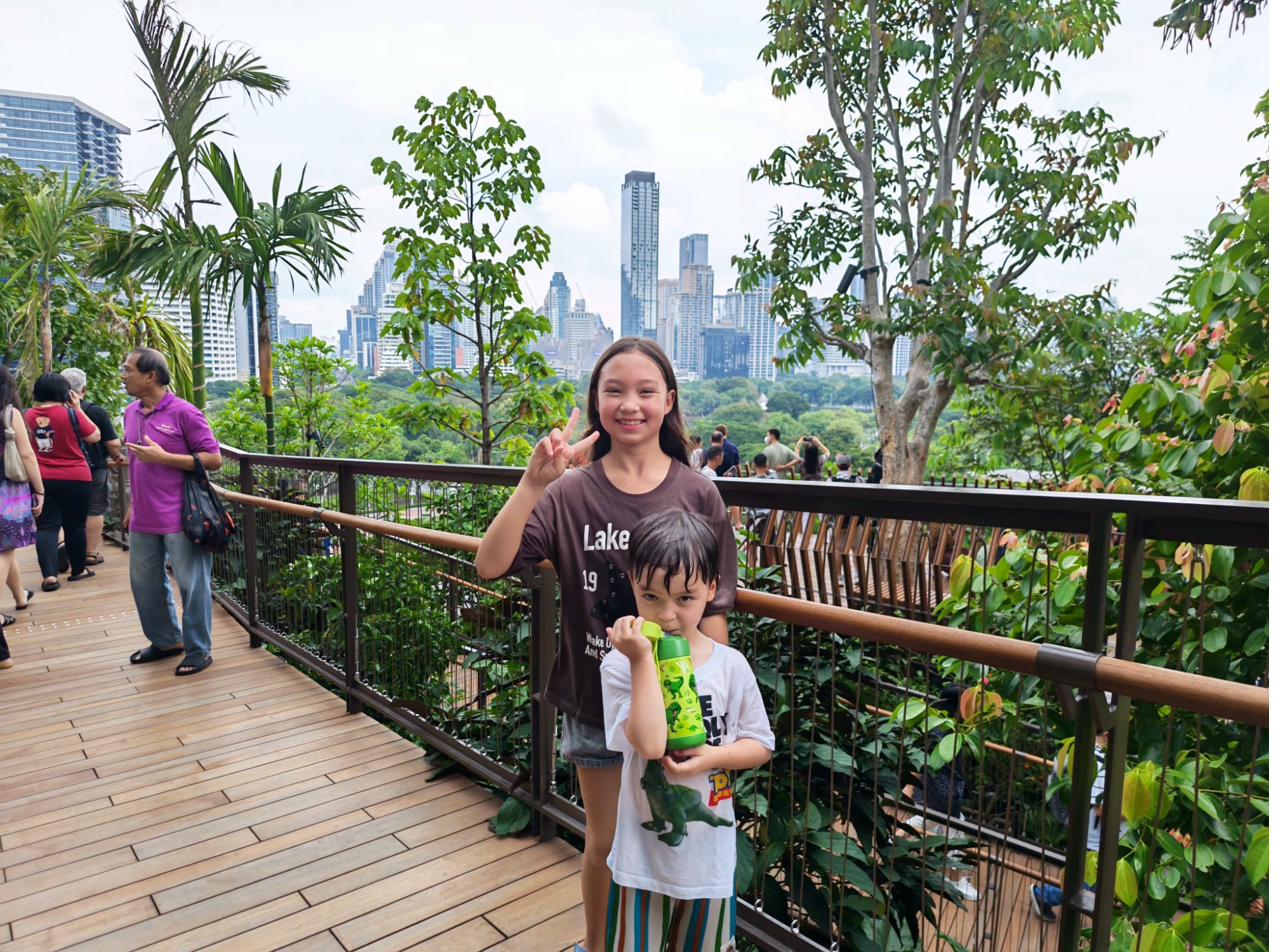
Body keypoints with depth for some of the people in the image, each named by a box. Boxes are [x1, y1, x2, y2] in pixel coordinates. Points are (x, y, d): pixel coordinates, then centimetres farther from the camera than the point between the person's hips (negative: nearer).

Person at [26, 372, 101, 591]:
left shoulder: (28, 416, 2)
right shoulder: (71, 414, -12)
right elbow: (94, 436, -1)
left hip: (42, 480, 3)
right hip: (75, 479, -3)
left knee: (46, 527, 2)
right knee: (75, 525, 10)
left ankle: (49, 575, -10)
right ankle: (78, 570, 22)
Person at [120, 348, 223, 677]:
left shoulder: (184, 413, -12)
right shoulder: (131, 413, 10)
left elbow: (214, 459, -14)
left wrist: (163, 456, -19)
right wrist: (132, 505, 20)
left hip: (180, 518, -8)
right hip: (144, 518, 8)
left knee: (192, 585, 2)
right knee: (144, 583, 17)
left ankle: (198, 650, 14)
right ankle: (166, 640, 34)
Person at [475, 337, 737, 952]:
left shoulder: (697, 495, -8)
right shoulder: (571, 493, -9)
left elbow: (712, 608, -4)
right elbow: (491, 565, -19)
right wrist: (534, 481, -29)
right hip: (596, 700, 0)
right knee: (604, 843, 19)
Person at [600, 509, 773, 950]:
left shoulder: (730, 666, -10)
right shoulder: (622, 664, -18)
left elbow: (761, 744, 0)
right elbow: (650, 742, -31)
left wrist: (713, 757, -18)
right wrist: (643, 659, -32)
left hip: (710, 853, 2)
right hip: (644, 853, -2)